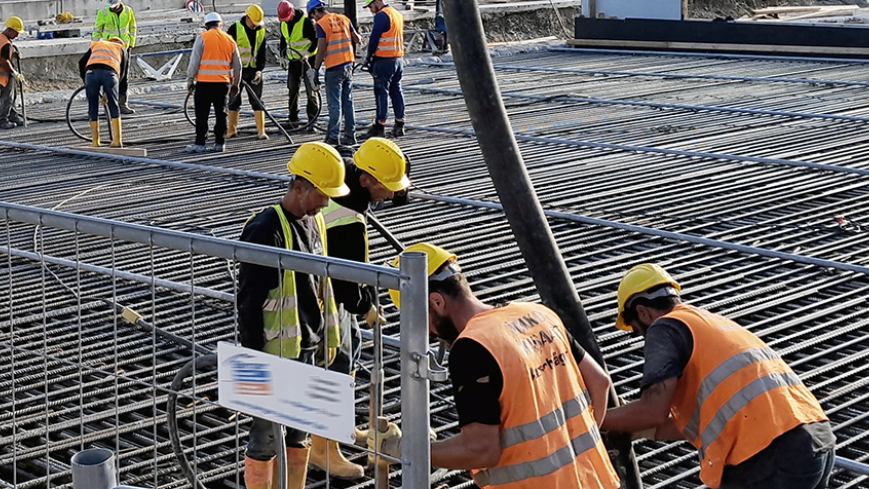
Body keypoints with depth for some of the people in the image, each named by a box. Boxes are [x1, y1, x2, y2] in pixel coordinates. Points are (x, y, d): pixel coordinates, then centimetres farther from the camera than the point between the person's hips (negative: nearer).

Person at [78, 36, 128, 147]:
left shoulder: (97, 44, 37)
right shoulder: (121, 49, 33)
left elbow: (81, 62, 28)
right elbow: (121, 74, 26)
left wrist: (85, 81, 38)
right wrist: (107, 93, 32)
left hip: (91, 72, 1)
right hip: (110, 73, -1)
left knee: (93, 108, 14)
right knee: (114, 107, 15)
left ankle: (95, 141, 15)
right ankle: (117, 140, 15)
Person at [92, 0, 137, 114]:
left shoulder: (128, 11, -3)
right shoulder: (103, 13, -11)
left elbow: (132, 27, 11)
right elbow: (97, 31, -2)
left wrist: (131, 43, 5)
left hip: (124, 47, 3)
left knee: (124, 75, 4)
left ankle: (122, 104, 9)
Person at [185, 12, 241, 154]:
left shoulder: (202, 38, -5)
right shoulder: (230, 40, 9)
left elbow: (194, 61, -8)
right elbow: (237, 65, 14)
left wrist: (190, 80, 1)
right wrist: (235, 84, 24)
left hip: (204, 83, -4)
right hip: (223, 83, 4)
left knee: (202, 115, 0)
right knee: (221, 113, 12)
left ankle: (200, 144, 1)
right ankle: (219, 143, 14)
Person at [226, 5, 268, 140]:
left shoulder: (261, 32, 5)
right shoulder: (235, 28, -7)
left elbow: (262, 53, 4)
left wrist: (259, 70, -10)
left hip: (254, 71, 2)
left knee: (257, 101, -1)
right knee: (234, 101, 6)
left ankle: (261, 131, -1)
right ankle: (232, 130, 18)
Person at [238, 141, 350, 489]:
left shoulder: (314, 222, 8)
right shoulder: (266, 230, -20)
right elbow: (249, 300, -19)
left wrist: (327, 337, 20)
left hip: (306, 349, 8)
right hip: (276, 354, -8)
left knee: (299, 432, 17)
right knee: (267, 436, 2)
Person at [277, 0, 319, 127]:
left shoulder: (306, 21, -19)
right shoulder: (283, 23, 2)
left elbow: (315, 40, -16)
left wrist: (307, 53, -25)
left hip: (308, 59, -6)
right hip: (293, 60, 6)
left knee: (310, 90, -4)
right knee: (293, 89, 7)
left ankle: (313, 119, 1)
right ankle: (293, 118, 14)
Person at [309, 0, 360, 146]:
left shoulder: (321, 24, -9)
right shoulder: (344, 19, 8)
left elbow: (321, 49, -14)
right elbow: (357, 39, 11)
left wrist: (316, 69, -7)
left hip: (334, 68, -6)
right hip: (348, 66, 6)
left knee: (334, 104, -2)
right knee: (348, 102, 12)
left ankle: (333, 137, -1)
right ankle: (350, 136, 14)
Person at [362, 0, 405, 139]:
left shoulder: (381, 15, -12)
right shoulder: (398, 15, 16)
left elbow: (374, 38, -12)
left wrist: (369, 57, 2)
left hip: (384, 60, -8)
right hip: (399, 59, 8)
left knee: (382, 92, -4)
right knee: (396, 91, 11)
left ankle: (380, 124, -2)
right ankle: (399, 124, 11)